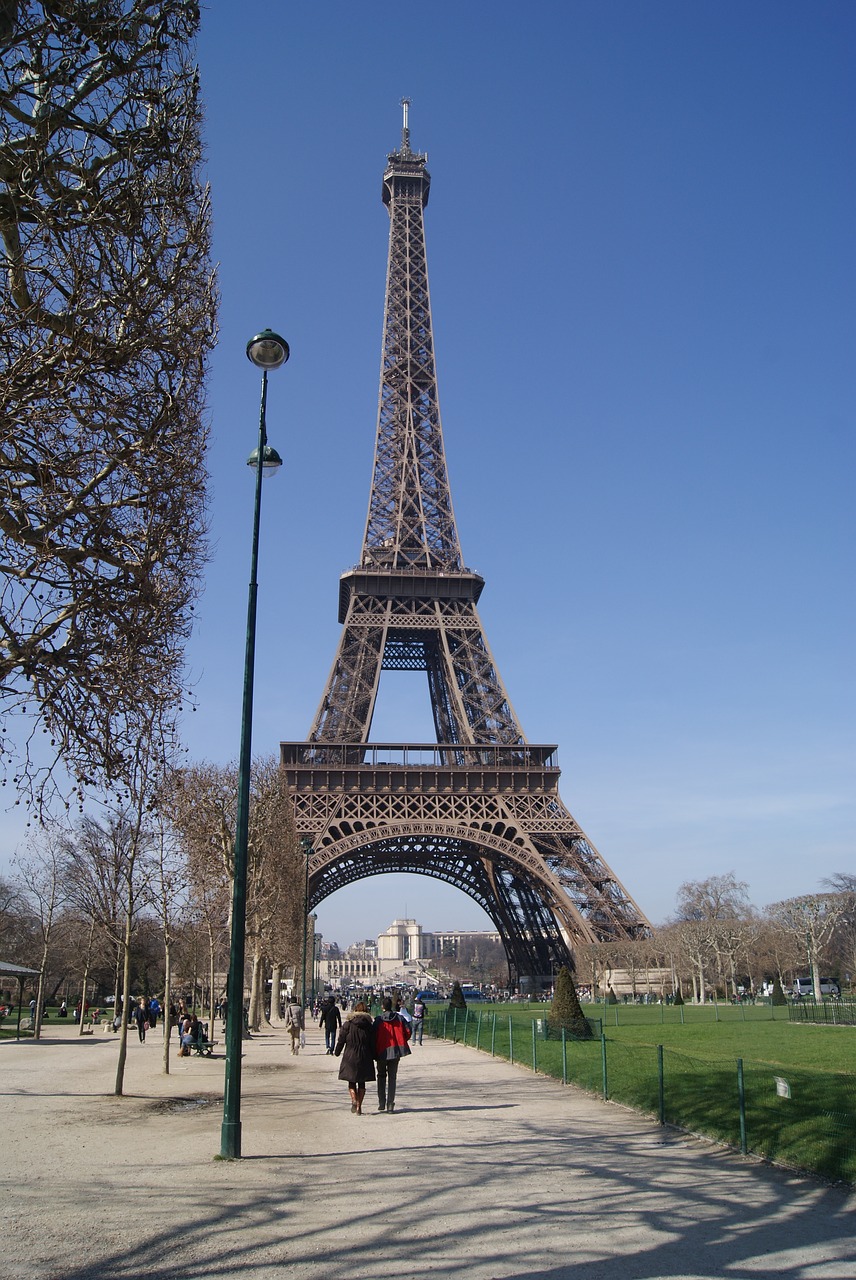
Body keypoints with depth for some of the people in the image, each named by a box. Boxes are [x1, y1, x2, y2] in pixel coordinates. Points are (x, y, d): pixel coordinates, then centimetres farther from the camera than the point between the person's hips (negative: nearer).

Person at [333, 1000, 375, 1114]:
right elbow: (372, 1042, 3)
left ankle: (354, 1100, -15)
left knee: (351, 1081, 9)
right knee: (362, 1082, 11)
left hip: (350, 1056, -1)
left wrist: (337, 1052, 11)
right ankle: (359, 1106, 8)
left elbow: (341, 1040, -2)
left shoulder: (348, 1024, -5)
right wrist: (373, 1056, 11)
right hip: (365, 1057, 2)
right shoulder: (369, 1024, 0)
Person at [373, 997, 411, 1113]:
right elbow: (408, 1032, -2)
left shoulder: (378, 1019, -6)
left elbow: (374, 1036, -8)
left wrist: (374, 1053, 1)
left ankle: (381, 1102, 10)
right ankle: (390, 1104, 2)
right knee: (392, 1077, 8)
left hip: (382, 1051, -1)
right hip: (395, 1051, 1)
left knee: (381, 1076, 16)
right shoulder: (399, 1018, 1)